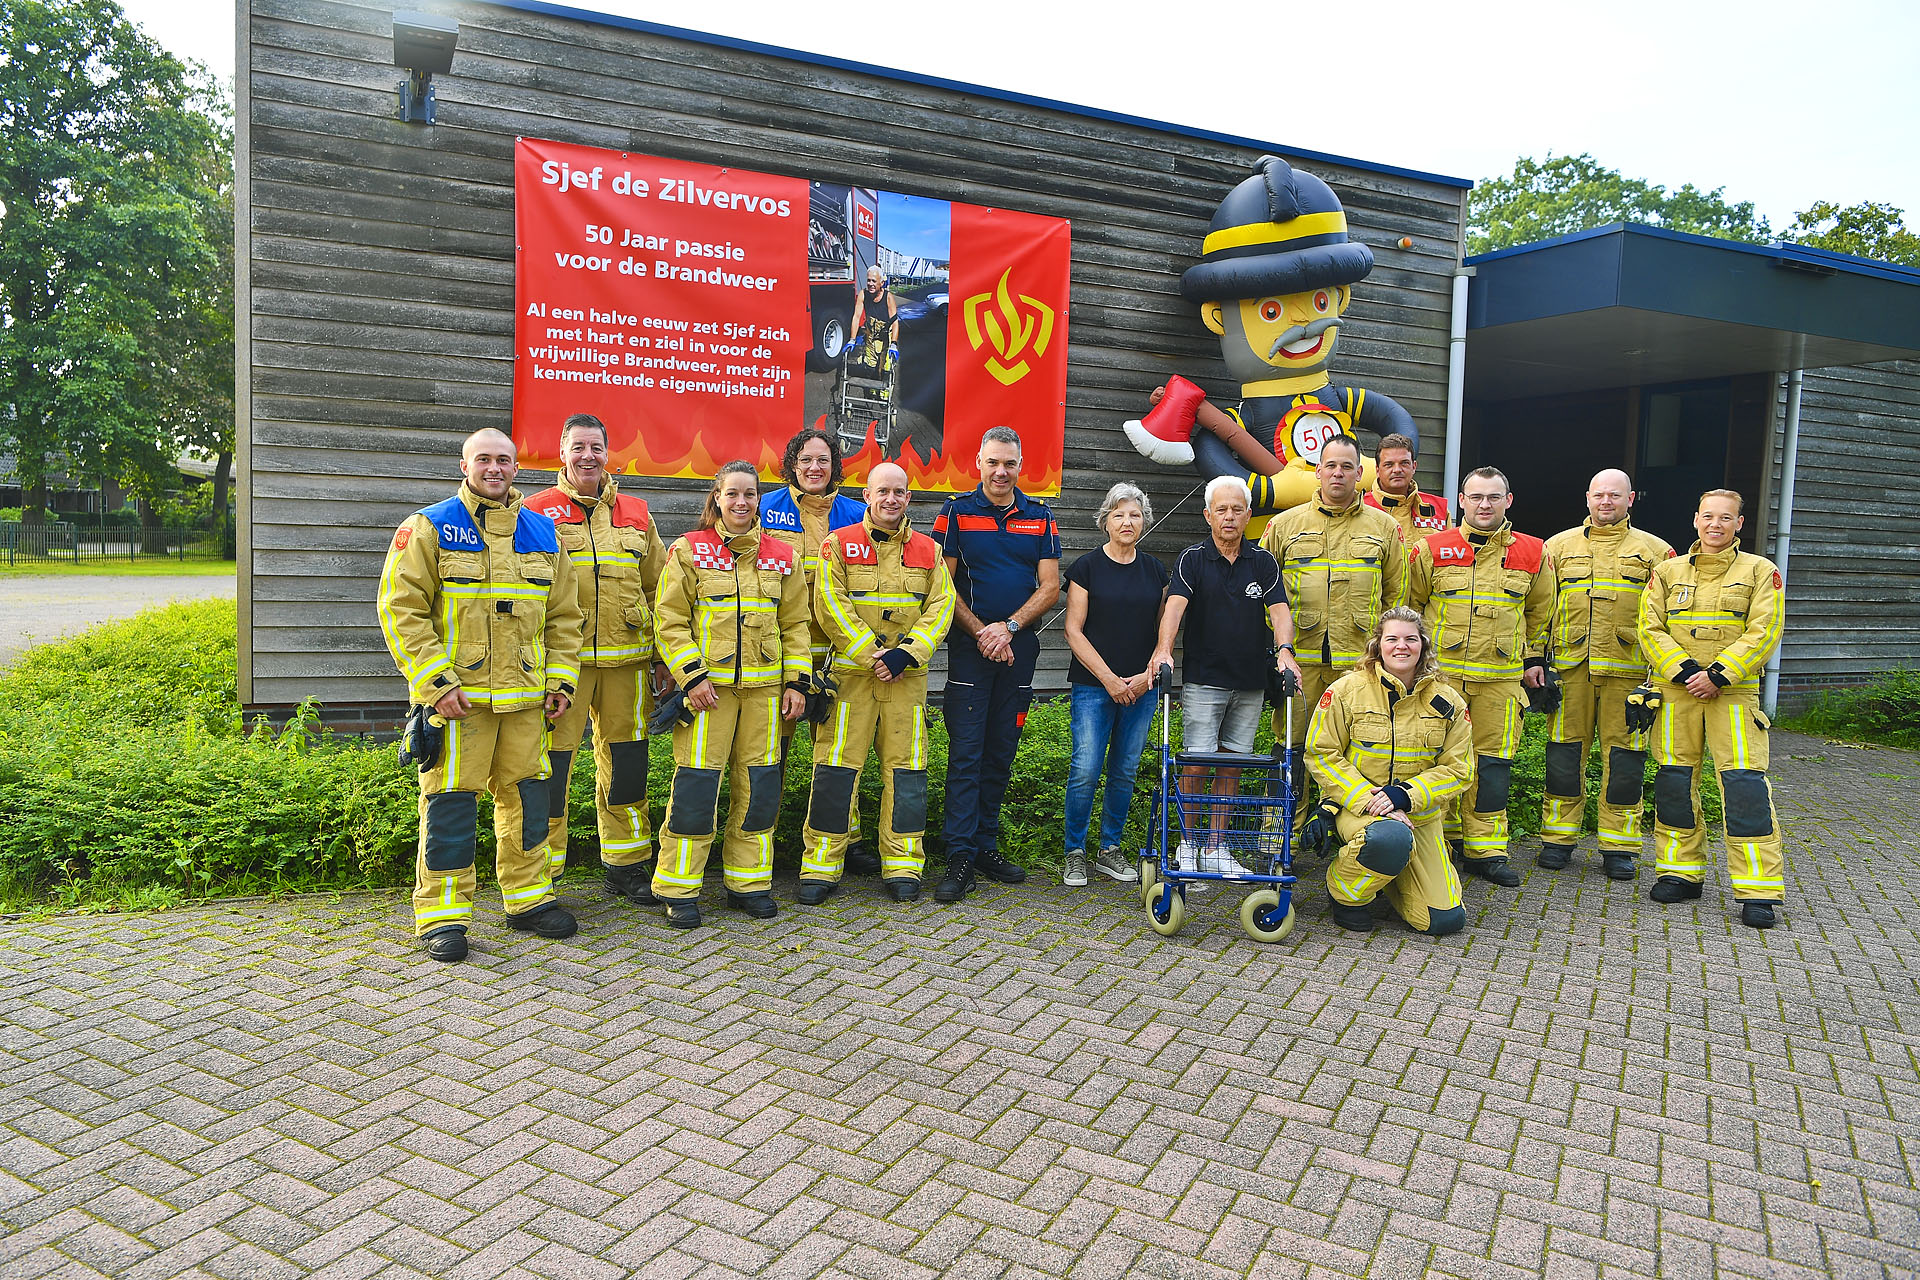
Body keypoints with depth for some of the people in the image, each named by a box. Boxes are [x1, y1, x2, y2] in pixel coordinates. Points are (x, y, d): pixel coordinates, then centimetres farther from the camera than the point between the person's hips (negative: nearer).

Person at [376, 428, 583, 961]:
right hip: (455, 695, -4)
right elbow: (402, 610, -7)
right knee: (450, 799, -1)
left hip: (526, 696, 4)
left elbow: (563, 614, 16)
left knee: (526, 794, 10)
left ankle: (529, 898, 24)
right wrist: (435, 681, -14)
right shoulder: (429, 528, -2)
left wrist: (561, 678, 7)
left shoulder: (542, 532, 12)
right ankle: (442, 913, 10)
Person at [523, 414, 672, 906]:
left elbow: (658, 588, 16)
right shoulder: (537, 512, 3)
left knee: (626, 757, 10)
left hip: (626, 658, 4)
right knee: (551, 760, -2)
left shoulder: (636, 514, 13)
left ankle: (627, 865, 23)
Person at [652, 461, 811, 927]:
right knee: (695, 783, -4)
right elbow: (670, 620, -2)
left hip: (765, 686, 4)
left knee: (760, 784, 6)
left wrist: (797, 680, 6)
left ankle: (748, 882, 20)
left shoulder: (781, 556, 11)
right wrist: (691, 674, -11)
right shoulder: (689, 550, 1)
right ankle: (679, 889, 8)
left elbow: (794, 624, 14)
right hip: (708, 685, -3)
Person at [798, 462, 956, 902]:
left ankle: (903, 865, 14)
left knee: (905, 767, 4)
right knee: (837, 766, -2)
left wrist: (907, 652, -12)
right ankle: (821, 863, 8)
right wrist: (872, 656, -12)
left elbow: (940, 606, 3)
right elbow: (831, 606, -7)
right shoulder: (839, 544, 2)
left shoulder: (928, 549, 11)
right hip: (850, 672, -2)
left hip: (908, 676, 3)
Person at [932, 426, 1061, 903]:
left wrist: (1009, 626, -10)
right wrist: (981, 632, -10)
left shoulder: (1039, 517, 9)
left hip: (1019, 649, 3)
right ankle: (960, 857, -4)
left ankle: (986, 846, 19)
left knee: (1001, 752, 8)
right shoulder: (957, 512, 1)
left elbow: (1050, 586, 4)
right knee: (966, 752, -7)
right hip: (969, 648, -3)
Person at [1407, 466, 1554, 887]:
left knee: (1493, 759, 3)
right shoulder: (1432, 549, 1)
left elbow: (1540, 611, 19)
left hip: (1501, 677, 1)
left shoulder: (1532, 553, 7)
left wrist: (1535, 658, 17)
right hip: (1440, 671, -1)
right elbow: (1408, 604, 10)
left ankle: (1484, 849, 12)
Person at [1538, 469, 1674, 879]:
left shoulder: (1654, 551, 11)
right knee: (1565, 752, 4)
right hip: (1570, 667, 1)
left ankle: (1619, 846, 12)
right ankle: (1558, 837, 14)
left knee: (1625, 756, 2)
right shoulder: (1559, 546, 12)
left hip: (1627, 671, 0)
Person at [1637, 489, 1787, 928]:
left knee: (1744, 784, -8)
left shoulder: (1759, 571, 5)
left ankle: (1758, 891, -3)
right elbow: (1650, 629, 2)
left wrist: (1718, 675, -15)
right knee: (1674, 780, 5)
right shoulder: (1668, 571, 10)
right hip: (1676, 691, 2)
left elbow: (1762, 633, -5)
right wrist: (1685, 671, -11)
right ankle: (1681, 872, 18)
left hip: (1734, 692, -2)